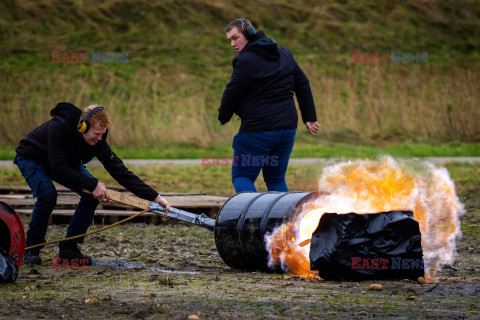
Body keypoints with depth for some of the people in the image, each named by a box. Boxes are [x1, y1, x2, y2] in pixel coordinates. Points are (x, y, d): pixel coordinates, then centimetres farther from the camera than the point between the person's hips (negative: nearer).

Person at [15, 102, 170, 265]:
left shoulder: (97, 140, -23)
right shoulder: (58, 128, -40)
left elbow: (119, 170, -20)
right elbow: (58, 170, -39)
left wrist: (154, 197, -26)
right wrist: (93, 185, -37)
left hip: (67, 162, 6)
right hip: (31, 159, -6)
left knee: (92, 194, -15)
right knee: (47, 194, -33)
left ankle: (69, 247, -4)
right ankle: (31, 246, -13)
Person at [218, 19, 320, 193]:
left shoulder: (246, 61, -13)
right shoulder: (285, 54, 12)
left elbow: (232, 93, -9)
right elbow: (303, 85, 16)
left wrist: (223, 117, 10)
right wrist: (309, 118, 19)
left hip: (257, 132, -7)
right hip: (288, 129, 7)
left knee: (241, 177, 5)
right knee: (276, 179, 17)